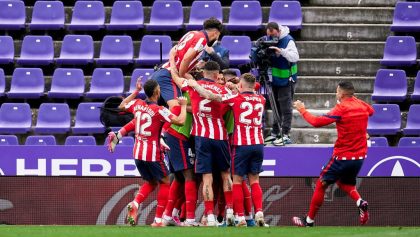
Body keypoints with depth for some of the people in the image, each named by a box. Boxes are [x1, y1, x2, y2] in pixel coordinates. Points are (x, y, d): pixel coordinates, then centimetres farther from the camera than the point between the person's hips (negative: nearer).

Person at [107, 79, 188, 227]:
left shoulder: (137, 104, 2)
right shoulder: (159, 110, -15)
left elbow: (122, 106, 24)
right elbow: (180, 121, -21)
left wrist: (136, 91, 29)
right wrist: (184, 105, -4)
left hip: (138, 152, 6)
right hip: (153, 153, -6)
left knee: (150, 182, 22)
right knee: (164, 182, 9)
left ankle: (135, 204, -5)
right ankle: (158, 219, 3)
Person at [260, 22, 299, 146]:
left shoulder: (288, 40, -15)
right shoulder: (267, 39, 2)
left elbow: (295, 57, -25)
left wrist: (281, 51, -37)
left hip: (286, 79, -6)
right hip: (274, 78, 6)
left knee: (285, 107, -6)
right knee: (276, 106, 11)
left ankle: (285, 135, -6)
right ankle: (275, 133, 19)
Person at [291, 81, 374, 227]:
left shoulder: (341, 109, -16)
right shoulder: (362, 106, 3)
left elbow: (317, 122, -18)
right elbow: (371, 111, 29)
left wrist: (302, 110, -5)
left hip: (343, 156, -6)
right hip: (360, 156, 6)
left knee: (321, 185, 7)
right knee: (344, 182, 26)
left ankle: (309, 220, 13)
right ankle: (360, 202, -3)